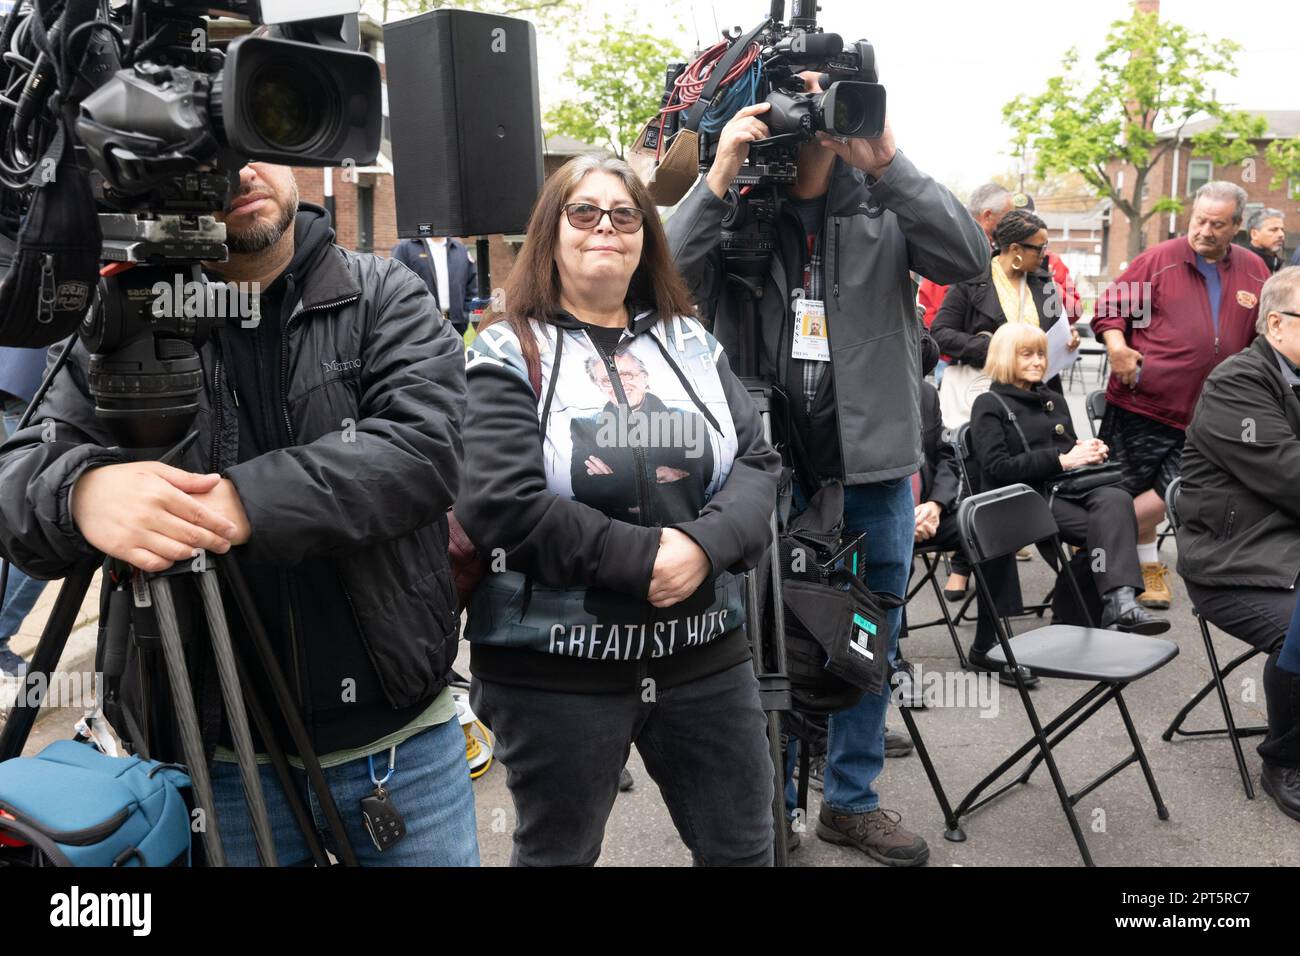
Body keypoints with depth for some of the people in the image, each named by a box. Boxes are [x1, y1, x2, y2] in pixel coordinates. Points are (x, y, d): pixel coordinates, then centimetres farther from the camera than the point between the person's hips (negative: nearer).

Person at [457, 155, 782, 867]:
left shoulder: (690, 343, 9)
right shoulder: (509, 353, -5)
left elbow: (757, 463, 1)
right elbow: (498, 502, -18)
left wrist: (705, 544, -19)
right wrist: (640, 556, -19)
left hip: (704, 649, 4)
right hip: (554, 664, -3)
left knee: (743, 848, 16)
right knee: (558, 853, 16)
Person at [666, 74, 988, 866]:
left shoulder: (883, 205, 0)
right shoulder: (734, 212, -2)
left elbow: (967, 258, -15)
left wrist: (889, 164, -24)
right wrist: (718, 177, -26)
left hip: (875, 469, 2)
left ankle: (853, 800, 35)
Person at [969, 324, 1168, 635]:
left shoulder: (1054, 400, 27)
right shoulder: (989, 405, 5)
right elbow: (998, 470, -8)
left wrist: (1088, 452, 6)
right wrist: (1061, 460, -14)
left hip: (1069, 485, 5)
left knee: (1117, 500, -30)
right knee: (1106, 526, -29)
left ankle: (1120, 601, -43)